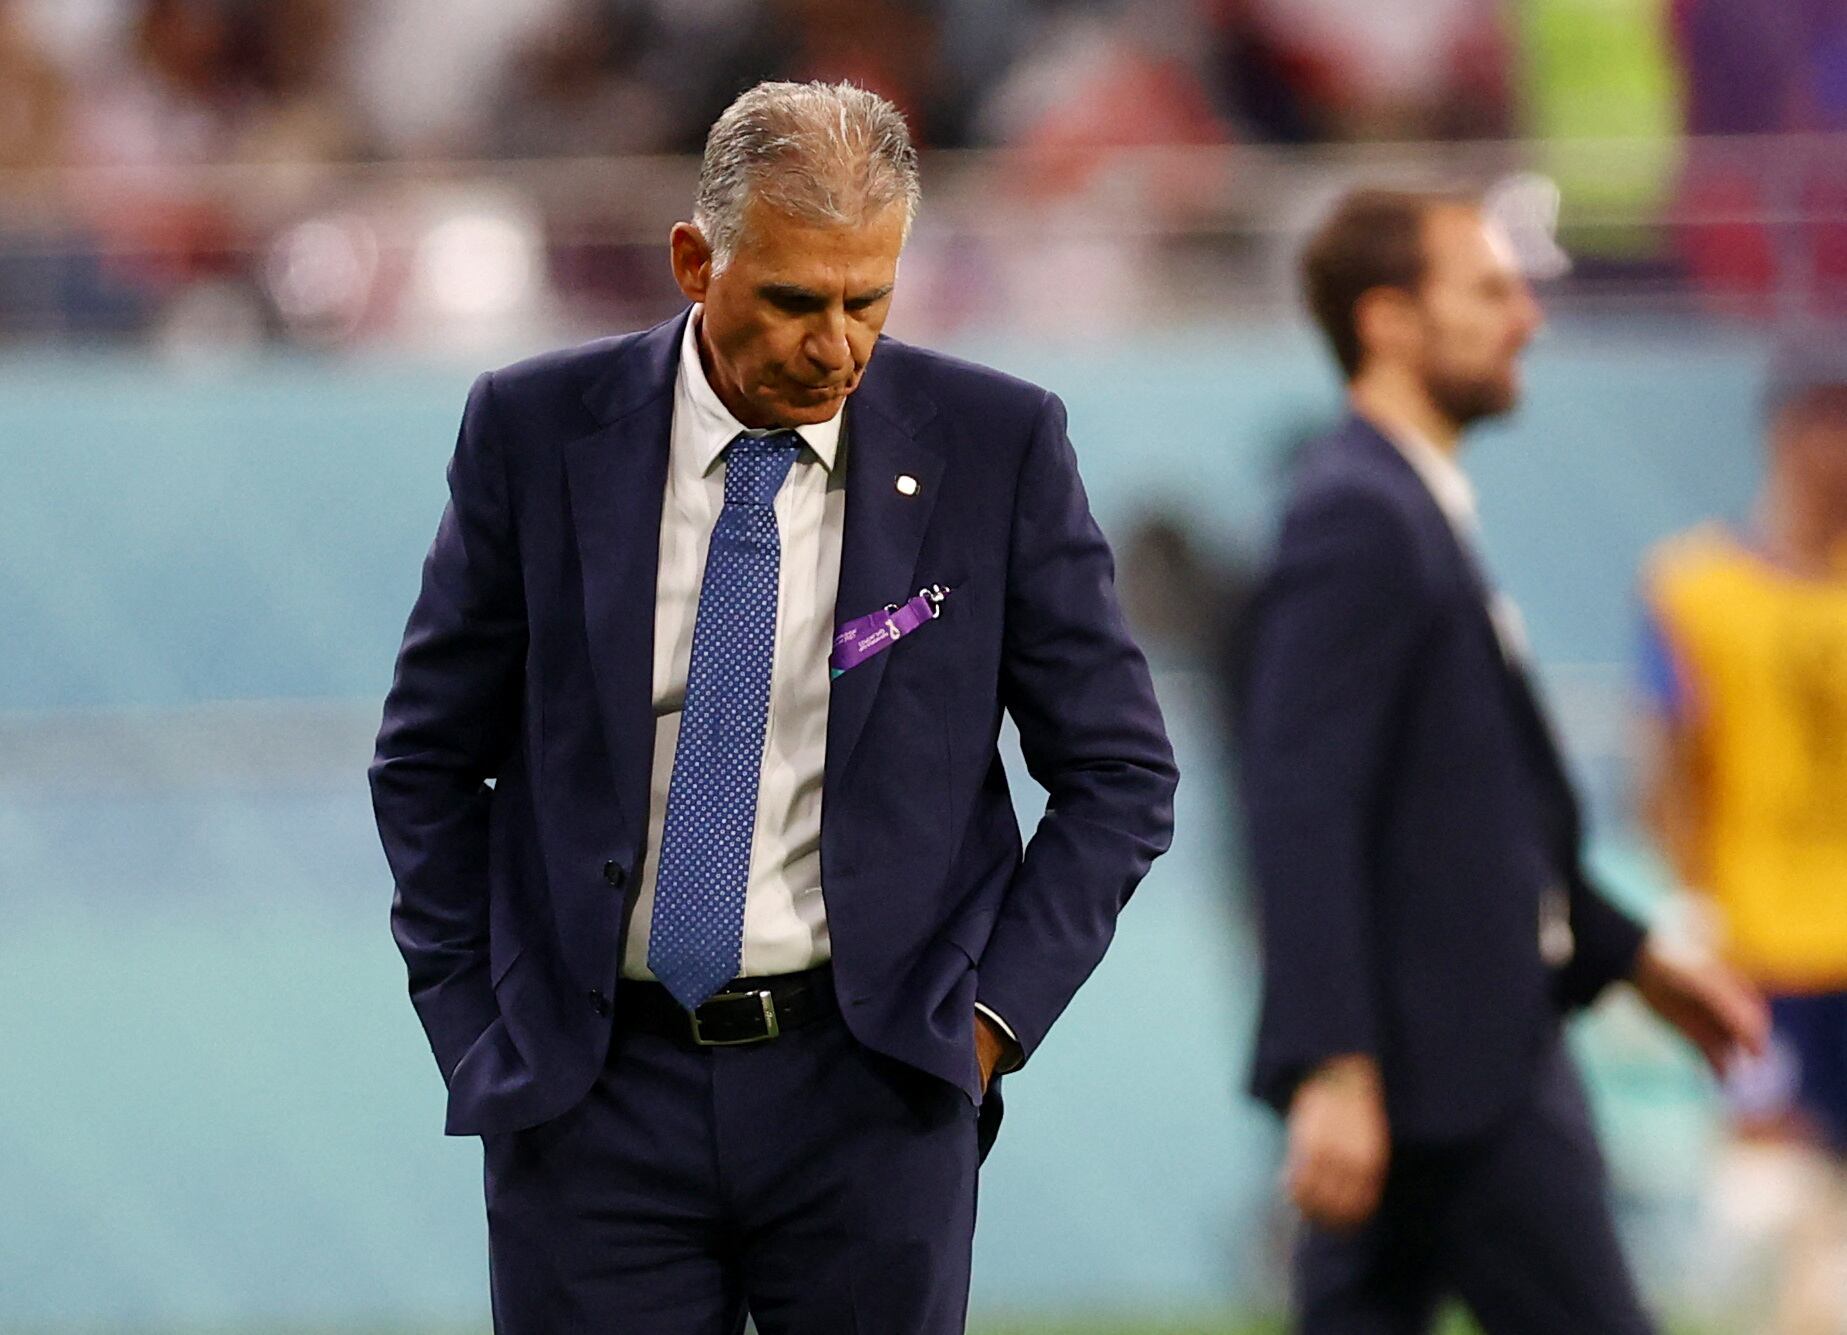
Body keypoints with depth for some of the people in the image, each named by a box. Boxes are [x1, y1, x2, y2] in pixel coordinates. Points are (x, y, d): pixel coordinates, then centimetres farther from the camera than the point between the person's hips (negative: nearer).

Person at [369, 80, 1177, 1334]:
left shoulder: (997, 445, -2)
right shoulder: (537, 432, 0)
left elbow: (1120, 773, 6)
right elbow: (429, 760, 9)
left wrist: (995, 1011, -3)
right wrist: (475, 1029, 3)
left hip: (868, 1087, 0)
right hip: (592, 1089, 0)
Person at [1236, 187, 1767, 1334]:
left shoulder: (1402, 510, 17)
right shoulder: (1357, 518, -14)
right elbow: (1304, 809, -22)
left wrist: (1632, 958, 24)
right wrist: (1335, 1068, -27)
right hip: (1442, 1060, -10)